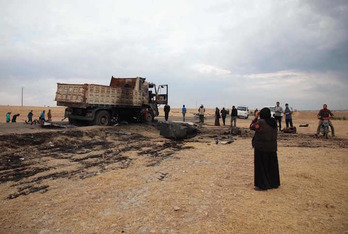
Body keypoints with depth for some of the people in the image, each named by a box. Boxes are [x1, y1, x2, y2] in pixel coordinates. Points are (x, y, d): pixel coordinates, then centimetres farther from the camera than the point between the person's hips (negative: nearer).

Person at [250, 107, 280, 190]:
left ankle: (262, 185, 8)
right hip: (272, 147, 7)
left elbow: (251, 127, -5)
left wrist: (256, 117, 2)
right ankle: (274, 183, 29)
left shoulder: (260, 122, -19)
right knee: (272, 165, 18)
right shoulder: (273, 122, 1)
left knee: (261, 165, 4)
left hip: (261, 148, -7)